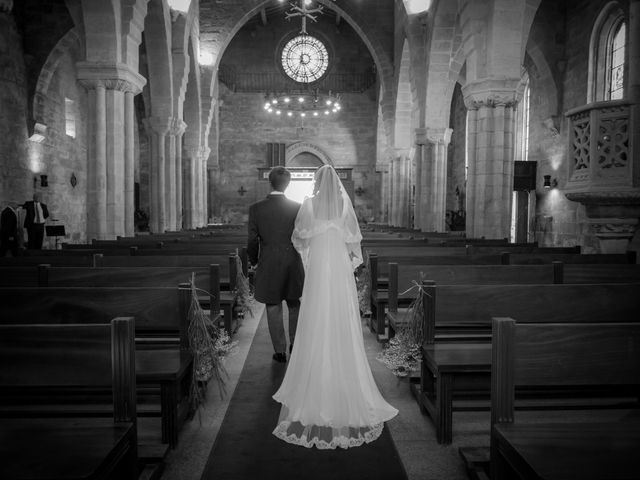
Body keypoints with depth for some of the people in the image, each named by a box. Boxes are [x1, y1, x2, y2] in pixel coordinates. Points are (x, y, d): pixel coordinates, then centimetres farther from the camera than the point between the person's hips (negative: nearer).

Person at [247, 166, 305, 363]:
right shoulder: (297, 208, -7)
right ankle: (295, 343, 25)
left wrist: (254, 262, 12)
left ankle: (280, 351, 16)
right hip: (293, 263, 1)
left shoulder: (256, 208, -7)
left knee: (273, 308, 10)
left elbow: (252, 240, -4)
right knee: (294, 303, 21)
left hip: (269, 265, -1)